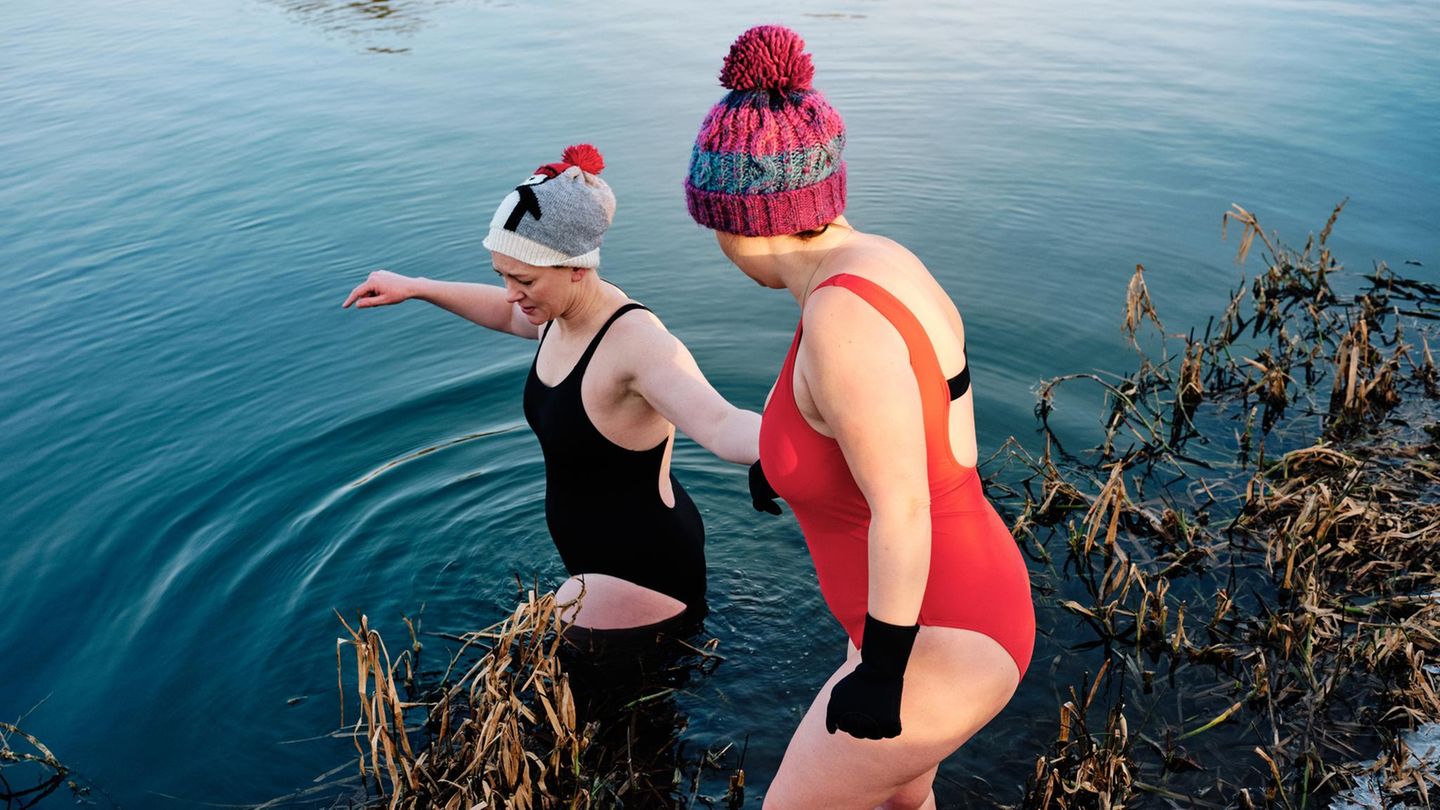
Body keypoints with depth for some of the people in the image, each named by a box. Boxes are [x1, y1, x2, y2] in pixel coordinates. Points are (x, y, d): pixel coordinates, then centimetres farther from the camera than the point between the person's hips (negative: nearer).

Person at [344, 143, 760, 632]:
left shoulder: (636, 341, -32)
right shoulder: (561, 311, -4)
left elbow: (721, 426, -48)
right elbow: (508, 314, 21)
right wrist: (413, 288, 22)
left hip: (639, 572, -10)